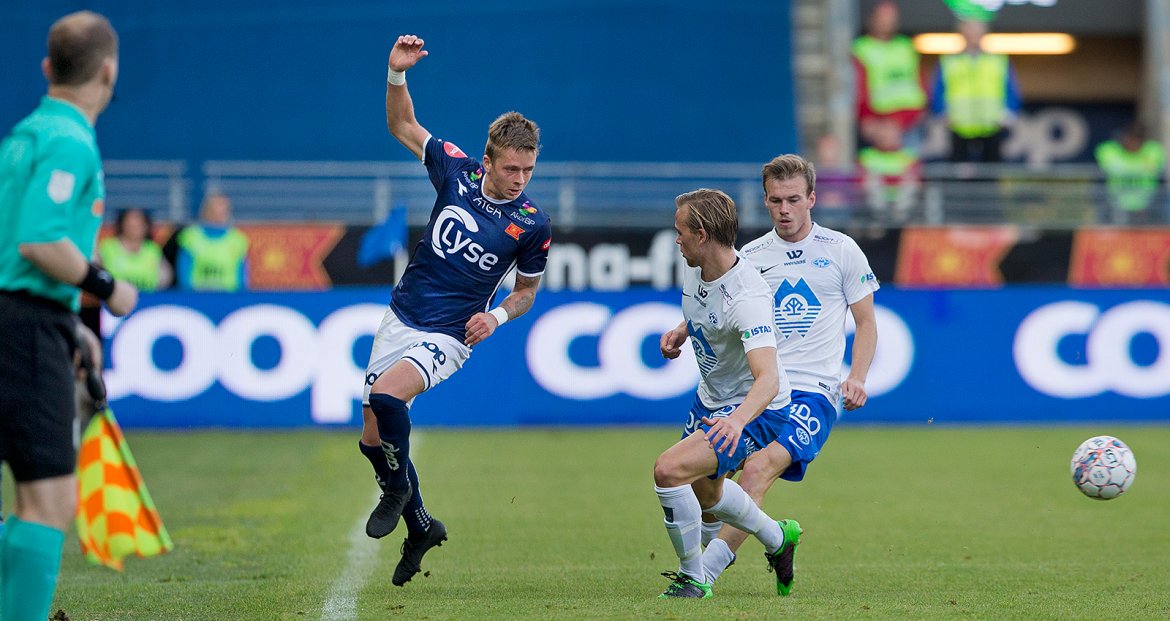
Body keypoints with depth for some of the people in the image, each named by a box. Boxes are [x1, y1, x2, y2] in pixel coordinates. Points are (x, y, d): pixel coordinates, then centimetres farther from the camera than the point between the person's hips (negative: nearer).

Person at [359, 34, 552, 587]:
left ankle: (398, 489, -4)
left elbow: (527, 290, 5)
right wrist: (397, 75, -8)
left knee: (385, 397, -31)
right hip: (401, 320, 5)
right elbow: (403, 128, 9)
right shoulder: (456, 171, -6)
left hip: (448, 336, -5)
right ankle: (421, 526, 29)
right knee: (373, 438, 7)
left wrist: (499, 315, -15)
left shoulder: (532, 225, -12)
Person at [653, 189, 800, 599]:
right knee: (704, 491, 28)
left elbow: (768, 378, -44)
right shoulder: (694, 267, -8)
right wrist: (681, 331, 1)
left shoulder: (746, 298, -34)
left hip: (756, 411, -10)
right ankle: (778, 538, 55)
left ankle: (693, 578, -7)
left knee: (669, 470, -26)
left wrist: (737, 420, -61)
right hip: (711, 400, 10)